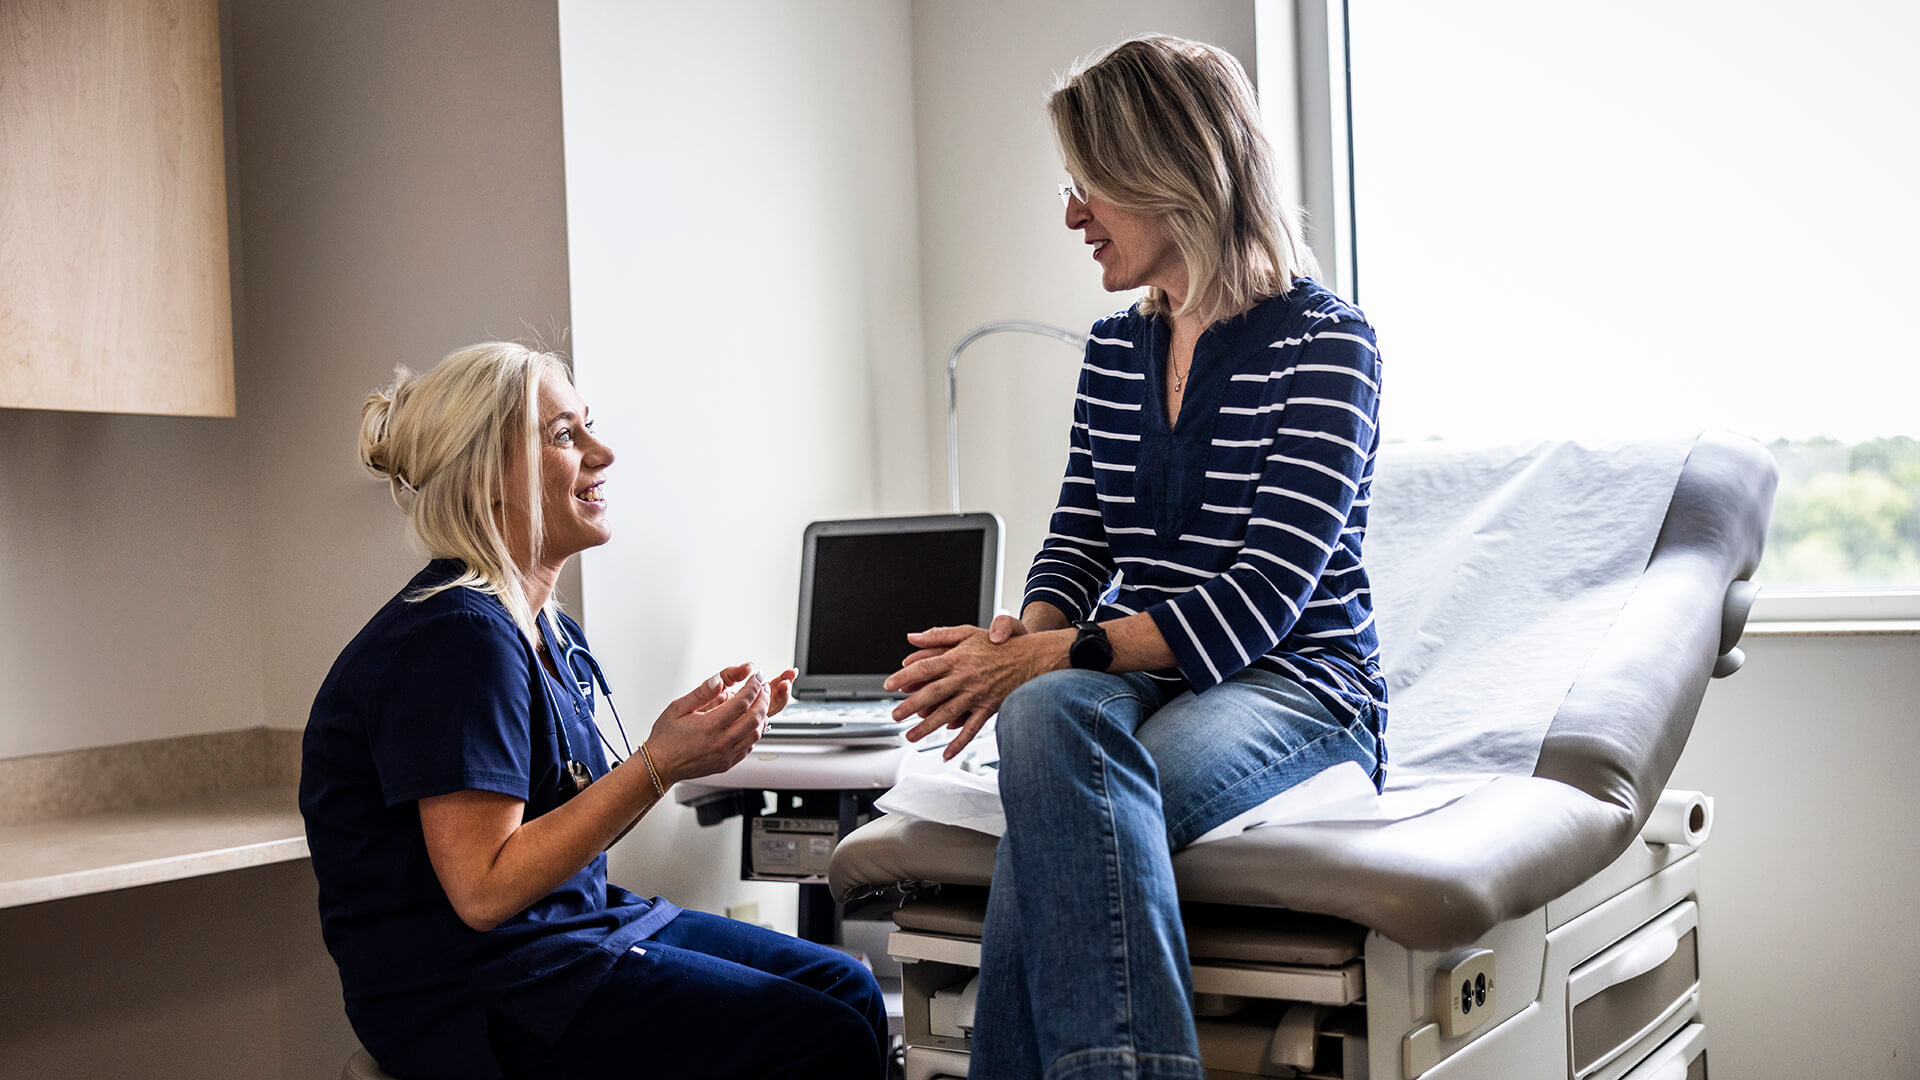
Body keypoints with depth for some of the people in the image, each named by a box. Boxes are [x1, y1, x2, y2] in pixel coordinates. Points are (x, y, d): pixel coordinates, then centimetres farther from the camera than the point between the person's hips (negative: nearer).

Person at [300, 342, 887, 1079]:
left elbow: (577, 830, 12)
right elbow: (485, 888, -22)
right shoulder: (458, 636, -19)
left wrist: (689, 738, -2)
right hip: (473, 997, -9)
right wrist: (659, 765, -23)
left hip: (573, 924, 10)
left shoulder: (551, 632, 11)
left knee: (845, 987, 7)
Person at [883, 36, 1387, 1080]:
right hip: (1139, 680, 5)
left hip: (1296, 690, -5)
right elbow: (1077, 543, 12)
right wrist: (1026, 634, -13)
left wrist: (1050, 653, -25)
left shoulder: (1323, 344, -8)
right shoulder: (1114, 351, 14)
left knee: (1059, 816, -34)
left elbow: (1259, 602, -17)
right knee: (1045, 714, -33)